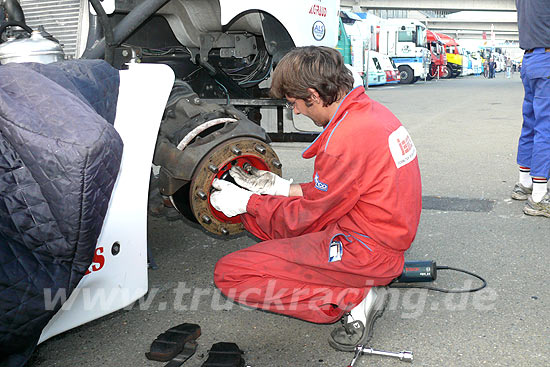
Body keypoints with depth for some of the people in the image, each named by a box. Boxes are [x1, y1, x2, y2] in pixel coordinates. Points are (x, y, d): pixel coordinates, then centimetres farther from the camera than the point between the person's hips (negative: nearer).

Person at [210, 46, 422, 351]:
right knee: (257, 215, 15)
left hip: (365, 250, -10)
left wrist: (245, 201, 1)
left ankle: (352, 298, -8)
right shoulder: (371, 110, 4)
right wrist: (280, 187, 15)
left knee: (229, 274, -9)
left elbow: (308, 214, -12)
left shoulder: (345, 138, -25)